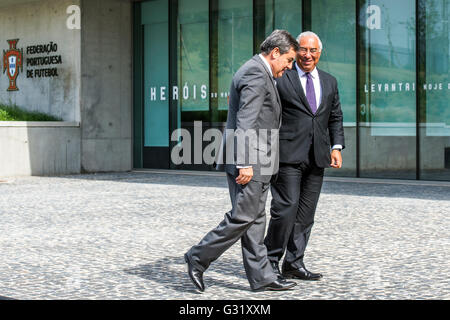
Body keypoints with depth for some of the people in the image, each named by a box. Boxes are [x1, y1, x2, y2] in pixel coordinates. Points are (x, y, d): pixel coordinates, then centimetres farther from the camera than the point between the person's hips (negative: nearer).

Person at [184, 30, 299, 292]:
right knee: (242, 217, -7)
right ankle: (198, 258, 3)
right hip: (250, 161, -11)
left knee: (255, 219, 10)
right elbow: (245, 122, -22)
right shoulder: (255, 74, -14)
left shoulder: (259, 72, 20)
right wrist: (245, 163, -25)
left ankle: (261, 277, 14)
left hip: (256, 162, 11)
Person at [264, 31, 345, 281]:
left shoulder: (329, 82, 16)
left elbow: (335, 118, 19)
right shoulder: (280, 79, -1)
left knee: (306, 213, 7)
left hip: (317, 157, 5)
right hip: (288, 156, -5)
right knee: (285, 209, -9)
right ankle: (270, 259, 6)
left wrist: (336, 147, 5)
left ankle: (293, 264, 15)